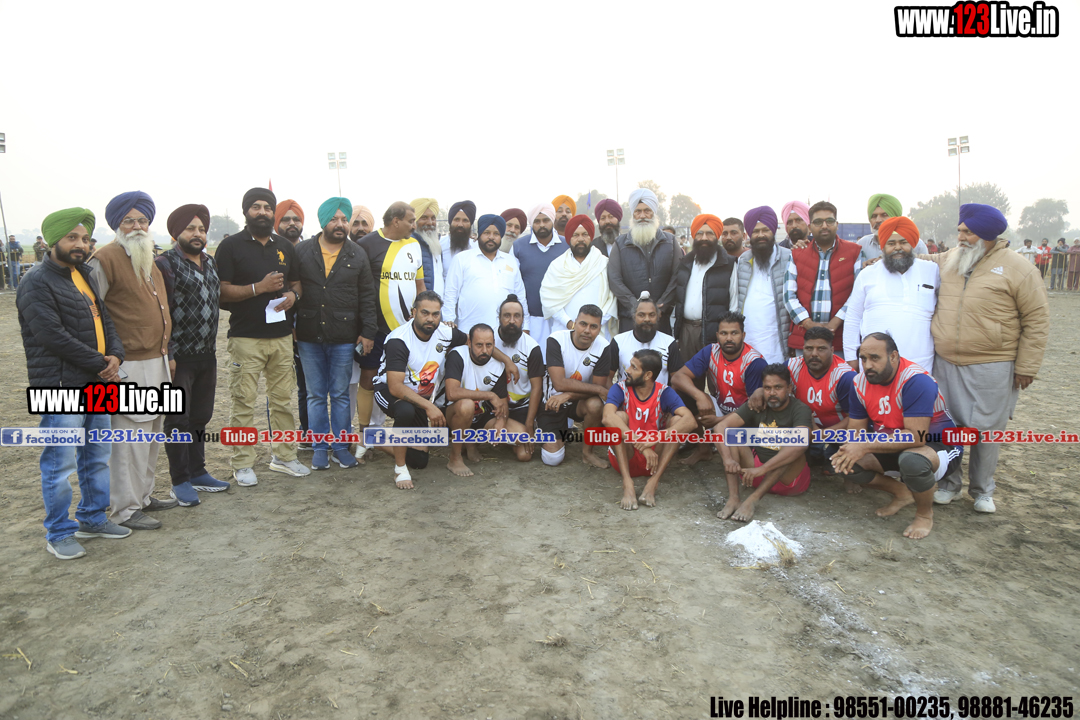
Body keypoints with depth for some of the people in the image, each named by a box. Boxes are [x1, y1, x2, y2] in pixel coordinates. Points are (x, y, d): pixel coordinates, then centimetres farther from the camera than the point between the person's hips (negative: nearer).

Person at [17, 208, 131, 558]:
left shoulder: (83, 274, 15)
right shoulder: (37, 283, -11)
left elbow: (104, 318, 15)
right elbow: (53, 337, -18)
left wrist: (115, 355, -4)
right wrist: (100, 364, -14)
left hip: (97, 384, 8)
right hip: (61, 388, -8)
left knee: (98, 456, 16)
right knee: (60, 463, 0)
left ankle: (92, 518, 31)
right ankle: (59, 534, 14)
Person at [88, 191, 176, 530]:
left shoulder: (150, 260, 17)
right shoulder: (106, 259, -11)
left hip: (157, 362, 9)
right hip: (130, 366, -9)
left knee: (152, 435, 16)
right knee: (130, 439, -3)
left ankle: (143, 495, 30)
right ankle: (124, 510, 9)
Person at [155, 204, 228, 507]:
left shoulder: (211, 262, 13)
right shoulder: (165, 264, -9)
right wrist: (166, 355, -18)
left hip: (207, 355, 7)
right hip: (178, 357, -7)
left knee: (200, 417, 15)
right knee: (178, 420, 3)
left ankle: (198, 473, 28)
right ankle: (180, 481, 14)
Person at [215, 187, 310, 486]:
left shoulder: (285, 247, 15)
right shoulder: (231, 245, -1)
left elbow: (296, 282, 22)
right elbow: (221, 291, -7)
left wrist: (293, 294, -1)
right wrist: (259, 287, -17)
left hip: (282, 335, 5)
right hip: (245, 337, -4)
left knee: (283, 399, 10)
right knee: (244, 402, -2)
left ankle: (284, 456, 22)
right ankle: (242, 464, 9)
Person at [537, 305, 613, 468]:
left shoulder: (603, 347, -15)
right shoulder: (556, 340, -22)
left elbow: (599, 389, -15)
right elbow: (560, 383, -29)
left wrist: (568, 395, -30)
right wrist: (600, 389, -28)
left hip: (578, 401, 2)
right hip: (551, 400, -2)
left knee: (595, 404, -33)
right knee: (552, 458, -12)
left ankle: (587, 452, -7)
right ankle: (556, 437, 26)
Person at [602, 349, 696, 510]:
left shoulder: (664, 393, -7)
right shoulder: (620, 389, -9)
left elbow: (690, 421, -23)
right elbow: (608, 418, -30)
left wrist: (656, 437, -38)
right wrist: (641, 446, -38)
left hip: (654, 459, 1)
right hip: (623, 458, -1)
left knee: (677, 420, -17)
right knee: (619, 417, -24)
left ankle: (653, 482, -26)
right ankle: (627, 484, -30)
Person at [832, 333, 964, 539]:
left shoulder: (916, 381, -27)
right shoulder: (860, 382, -6)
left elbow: (916, 437, -34)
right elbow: (855, 429, 0)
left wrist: (866, 447, -35)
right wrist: (848, 451, -24)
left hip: (940, 446, -6)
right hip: (894, 447, 7)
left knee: (911, 459, -40)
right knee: (845, 462, -14)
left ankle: (925, 513, -7)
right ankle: (902, 493, 11)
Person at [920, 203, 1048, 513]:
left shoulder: (1018, 269, -6)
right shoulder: (948, 261, 7)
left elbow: (1037, 321, -5)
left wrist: (1026, 368, -7)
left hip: (991, 369, -4)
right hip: (945, 364, 4)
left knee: (986, 431, 6)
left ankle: (982, 490, 25)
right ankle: (949, 483, 28)